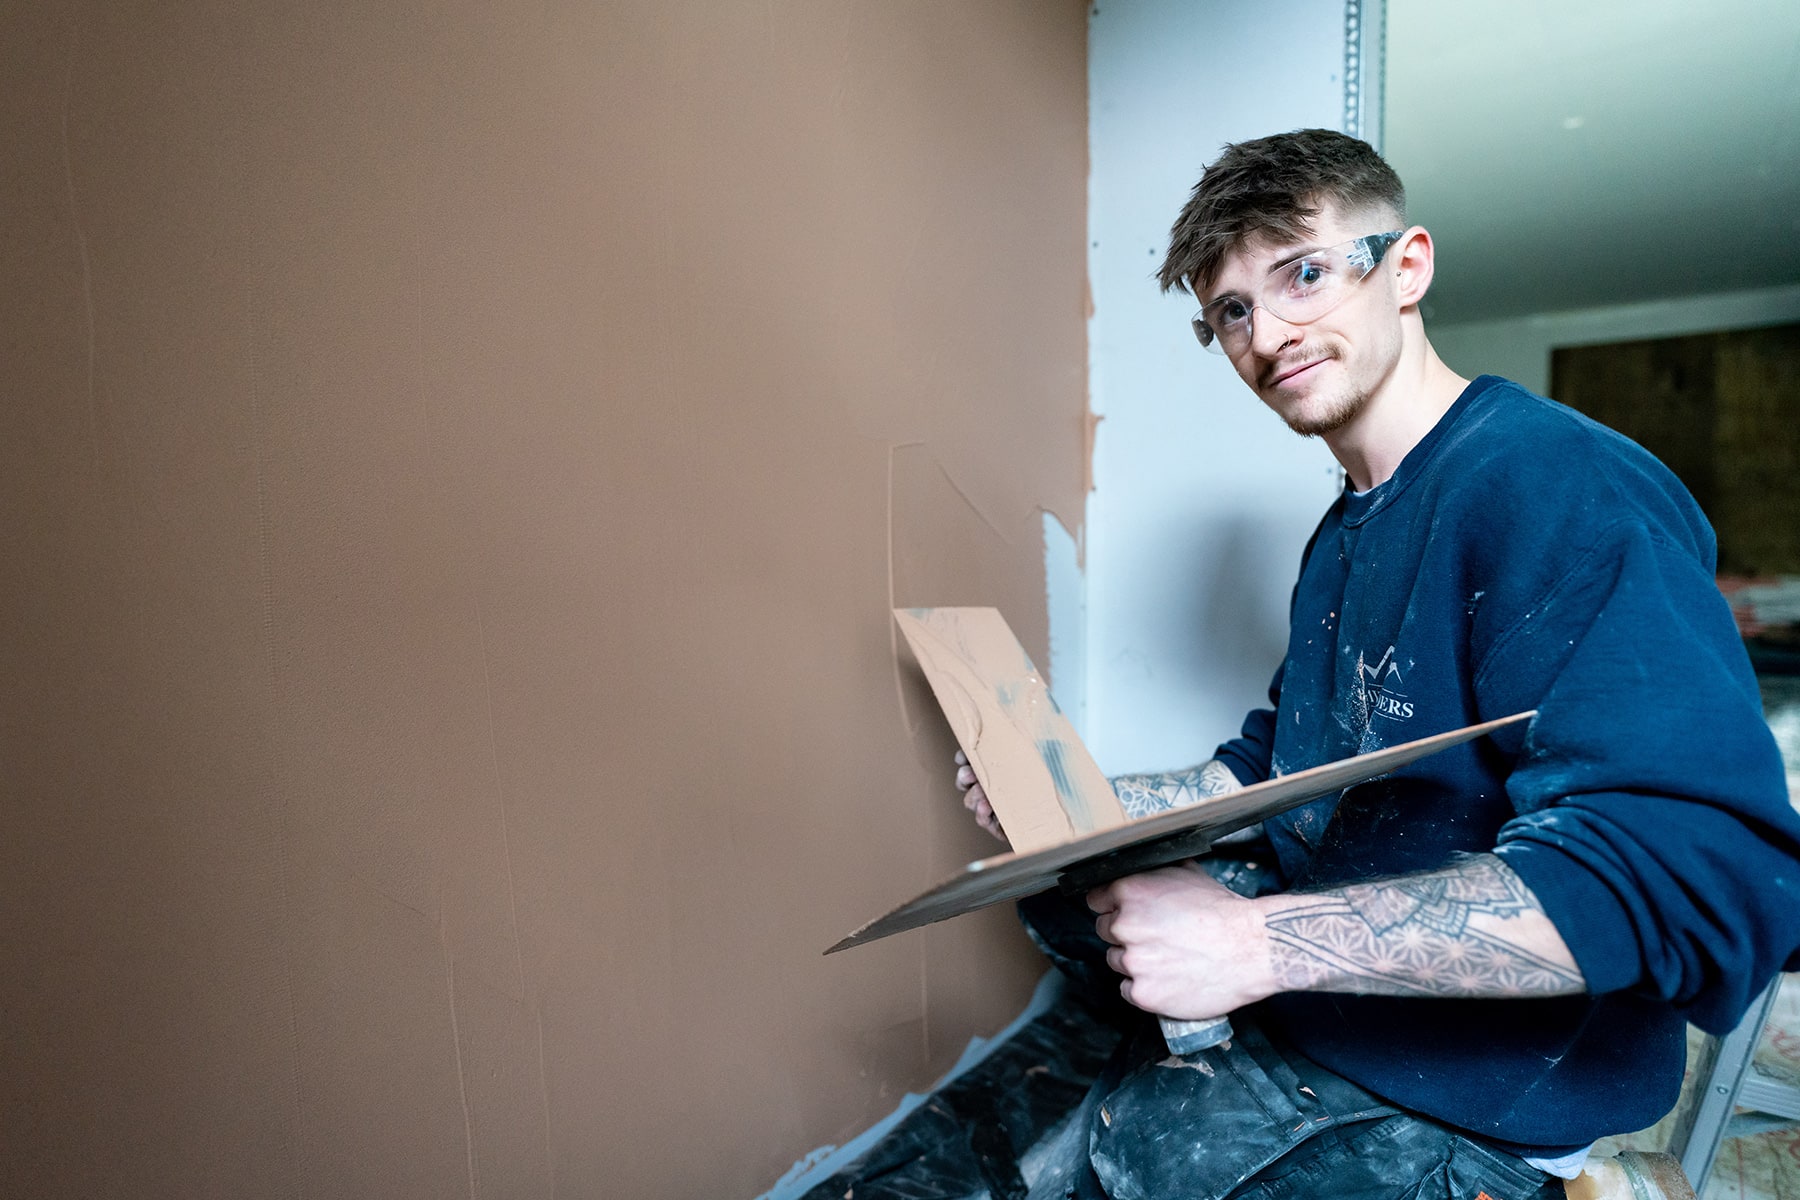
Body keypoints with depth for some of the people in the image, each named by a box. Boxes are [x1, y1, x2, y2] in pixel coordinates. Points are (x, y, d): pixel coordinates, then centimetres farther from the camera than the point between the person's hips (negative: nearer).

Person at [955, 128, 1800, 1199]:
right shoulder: (1343, 533, 10)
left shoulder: (1563, 489, -21)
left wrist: (1261, 940, -34)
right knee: (1047, 893, 13)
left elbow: (1706, 877, -31)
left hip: (1468, 1106, -8)